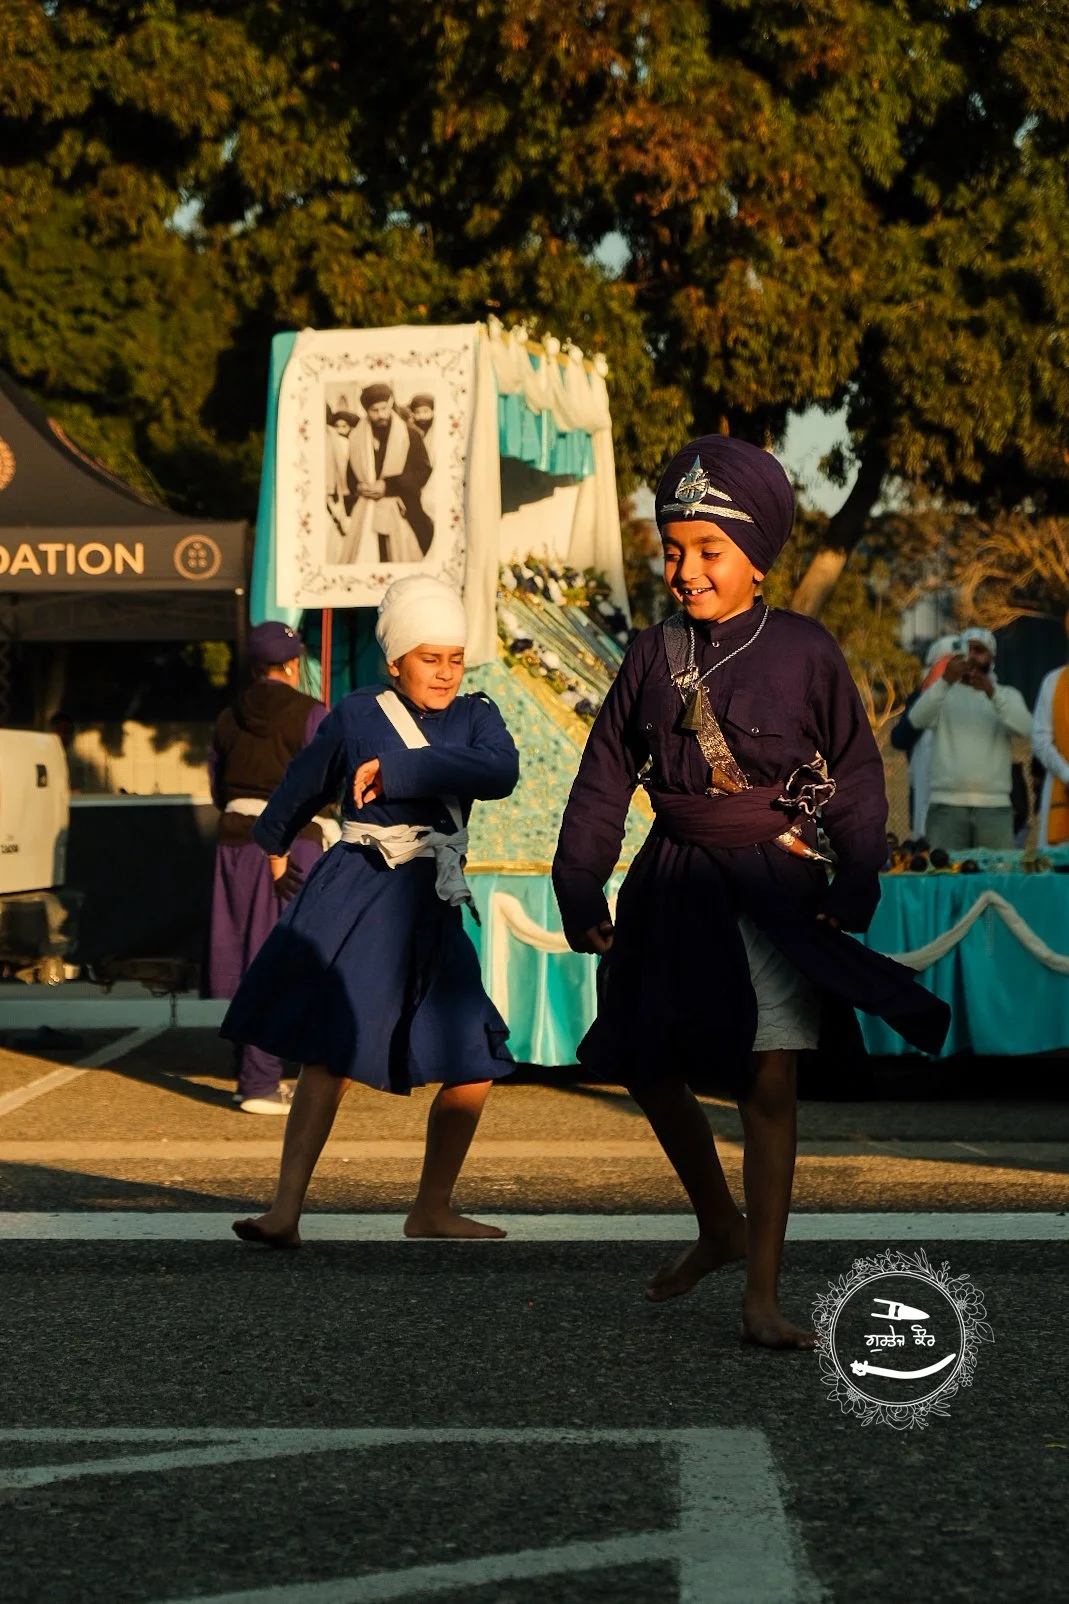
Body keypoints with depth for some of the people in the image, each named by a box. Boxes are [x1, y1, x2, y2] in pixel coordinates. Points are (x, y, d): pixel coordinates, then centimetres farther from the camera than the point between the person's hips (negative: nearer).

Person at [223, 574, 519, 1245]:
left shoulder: (475, 717, 7)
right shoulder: (356, 717, 2)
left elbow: (501, 772, -16)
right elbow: (304, 785, 19)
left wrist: (397, 771, -19)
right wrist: (276, 846, 35)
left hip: (431, 904, 4)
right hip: (355, 895, -4)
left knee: (475, 1064, 3)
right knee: (333, 1051, -14)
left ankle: (432, 1209, 18)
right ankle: (287, 1209, -14)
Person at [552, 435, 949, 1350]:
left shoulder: (805, 653, -4)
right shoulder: (653, 656, 4)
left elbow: (856, 778, 0)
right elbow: (603, 778, 8)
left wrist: (857, 881, -9)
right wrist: (580, 889, 2)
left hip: (773, 886, -4)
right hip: (673, 888, 4)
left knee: (769, 1084, -8)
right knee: (650, 1069, 9)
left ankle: (763, 1298, -4)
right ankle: (721, 1227, 34)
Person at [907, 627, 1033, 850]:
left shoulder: (1007, 695, 14)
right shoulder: (943, 694, 13)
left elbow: (1025, 727, -6)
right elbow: (917, 719, -7)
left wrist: (993, 693, -22)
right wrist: (945, 682, -22)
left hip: (994, 806, 0)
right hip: (946, 804, 0)